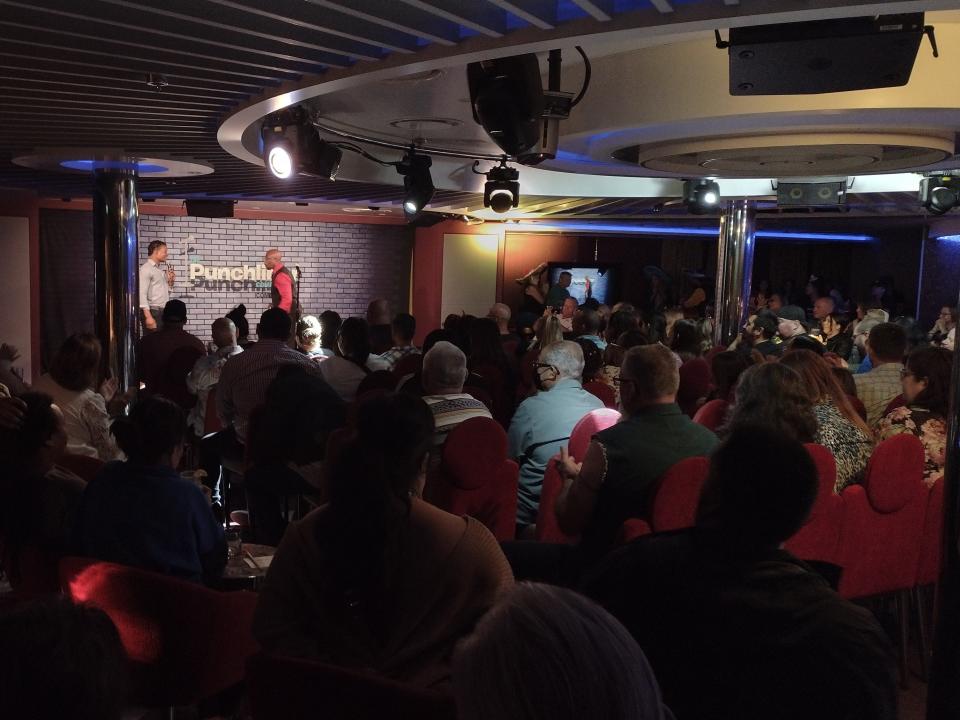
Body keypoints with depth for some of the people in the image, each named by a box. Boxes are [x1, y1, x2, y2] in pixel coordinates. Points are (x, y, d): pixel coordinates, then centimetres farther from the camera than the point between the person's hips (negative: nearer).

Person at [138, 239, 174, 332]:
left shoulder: (160, 270, 18)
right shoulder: (146, 269, -7)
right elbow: (142, 294, -16)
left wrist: (170, 282, 8)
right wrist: (148, 316, -23)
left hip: (163, 312, 8)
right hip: (153, 312, -8)